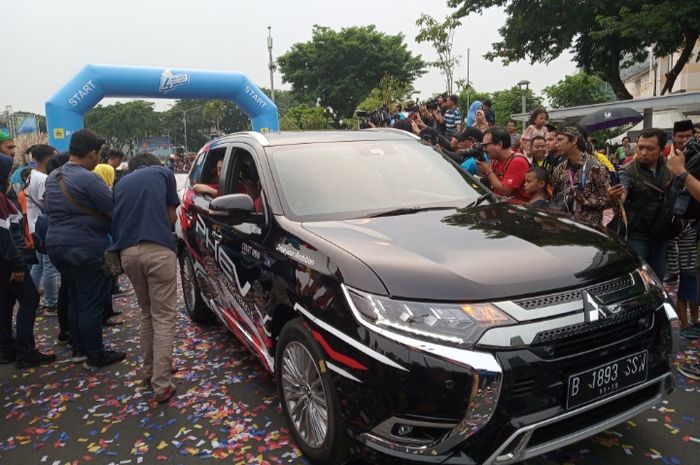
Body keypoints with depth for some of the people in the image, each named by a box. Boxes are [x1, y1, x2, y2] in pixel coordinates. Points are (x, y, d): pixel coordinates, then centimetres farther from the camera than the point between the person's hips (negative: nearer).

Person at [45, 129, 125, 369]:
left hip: (56, 244, 9)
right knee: (91, 304, 0)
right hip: (86, 248, -9)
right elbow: (115, 212, -16)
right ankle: (96, 356, 9)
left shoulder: (53, 177, 12)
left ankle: (79, 349, 28)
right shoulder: (88, 179, -17)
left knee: (75, 300, 19)